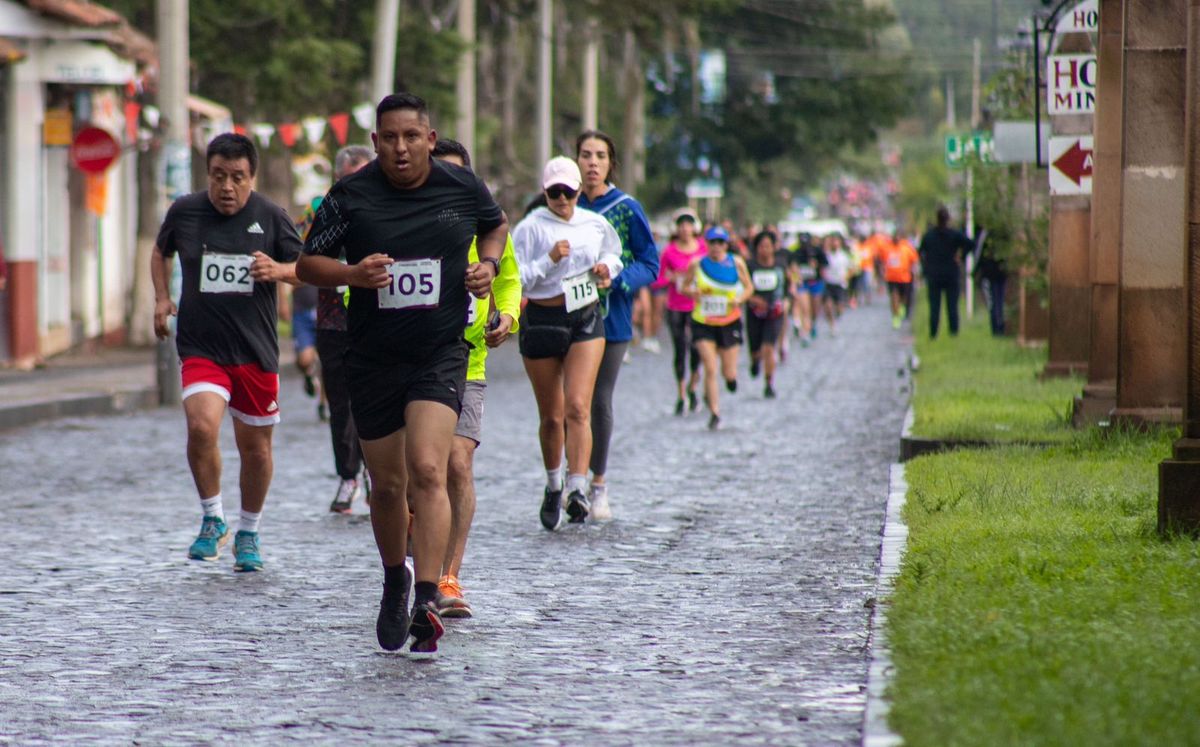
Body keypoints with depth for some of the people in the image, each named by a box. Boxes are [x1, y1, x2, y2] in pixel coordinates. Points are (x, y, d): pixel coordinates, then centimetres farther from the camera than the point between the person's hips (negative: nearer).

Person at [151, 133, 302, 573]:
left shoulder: (270, 217, 0)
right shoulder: (184, 212, 3)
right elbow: (160, 252, 23)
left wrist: (278, 270, -16)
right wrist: (162, 298, 9)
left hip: (256, 352, 1)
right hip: (200, 349, -1)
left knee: (255, 446, 8)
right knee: (202, 427, -24)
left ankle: (249, 533, 31)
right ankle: (213, 520, -2)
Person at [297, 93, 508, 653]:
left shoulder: (463, 188, -1)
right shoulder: (350, 196, -5)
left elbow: (496, 225, 21)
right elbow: (308, 263, 1)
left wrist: (487, 265, 1)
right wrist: (353, 273, -18)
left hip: (441, 355, -1)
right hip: (373, 359, 1)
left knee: (427, 471, -20)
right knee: (388, 486, 10)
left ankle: (426, 602, -25)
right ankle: (394, 584, 37)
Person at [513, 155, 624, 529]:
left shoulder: (596, 224, 6)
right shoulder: (530, 228, -6)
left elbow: (613, 253, 25)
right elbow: (514, 277, -11)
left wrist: (608, 268, 4)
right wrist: (549, 260, -22)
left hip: (586, 320, 1)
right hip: (542, 322, -1)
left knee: (578, 407, -15)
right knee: (551, 416, 9)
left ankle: (578, 490, -23)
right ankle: (553, 486, 32)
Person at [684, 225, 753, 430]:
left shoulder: (736, 263, -3)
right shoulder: (697, 264, -4)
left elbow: (749, 287, 7)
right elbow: (686, 286, 7)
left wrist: (739, 299, -14)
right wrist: (693, 292, -16)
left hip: (729, 323, 1)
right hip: (703, 323, -1)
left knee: (729, 374, 4)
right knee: (710, 369, -11)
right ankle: (714, 413, -1)